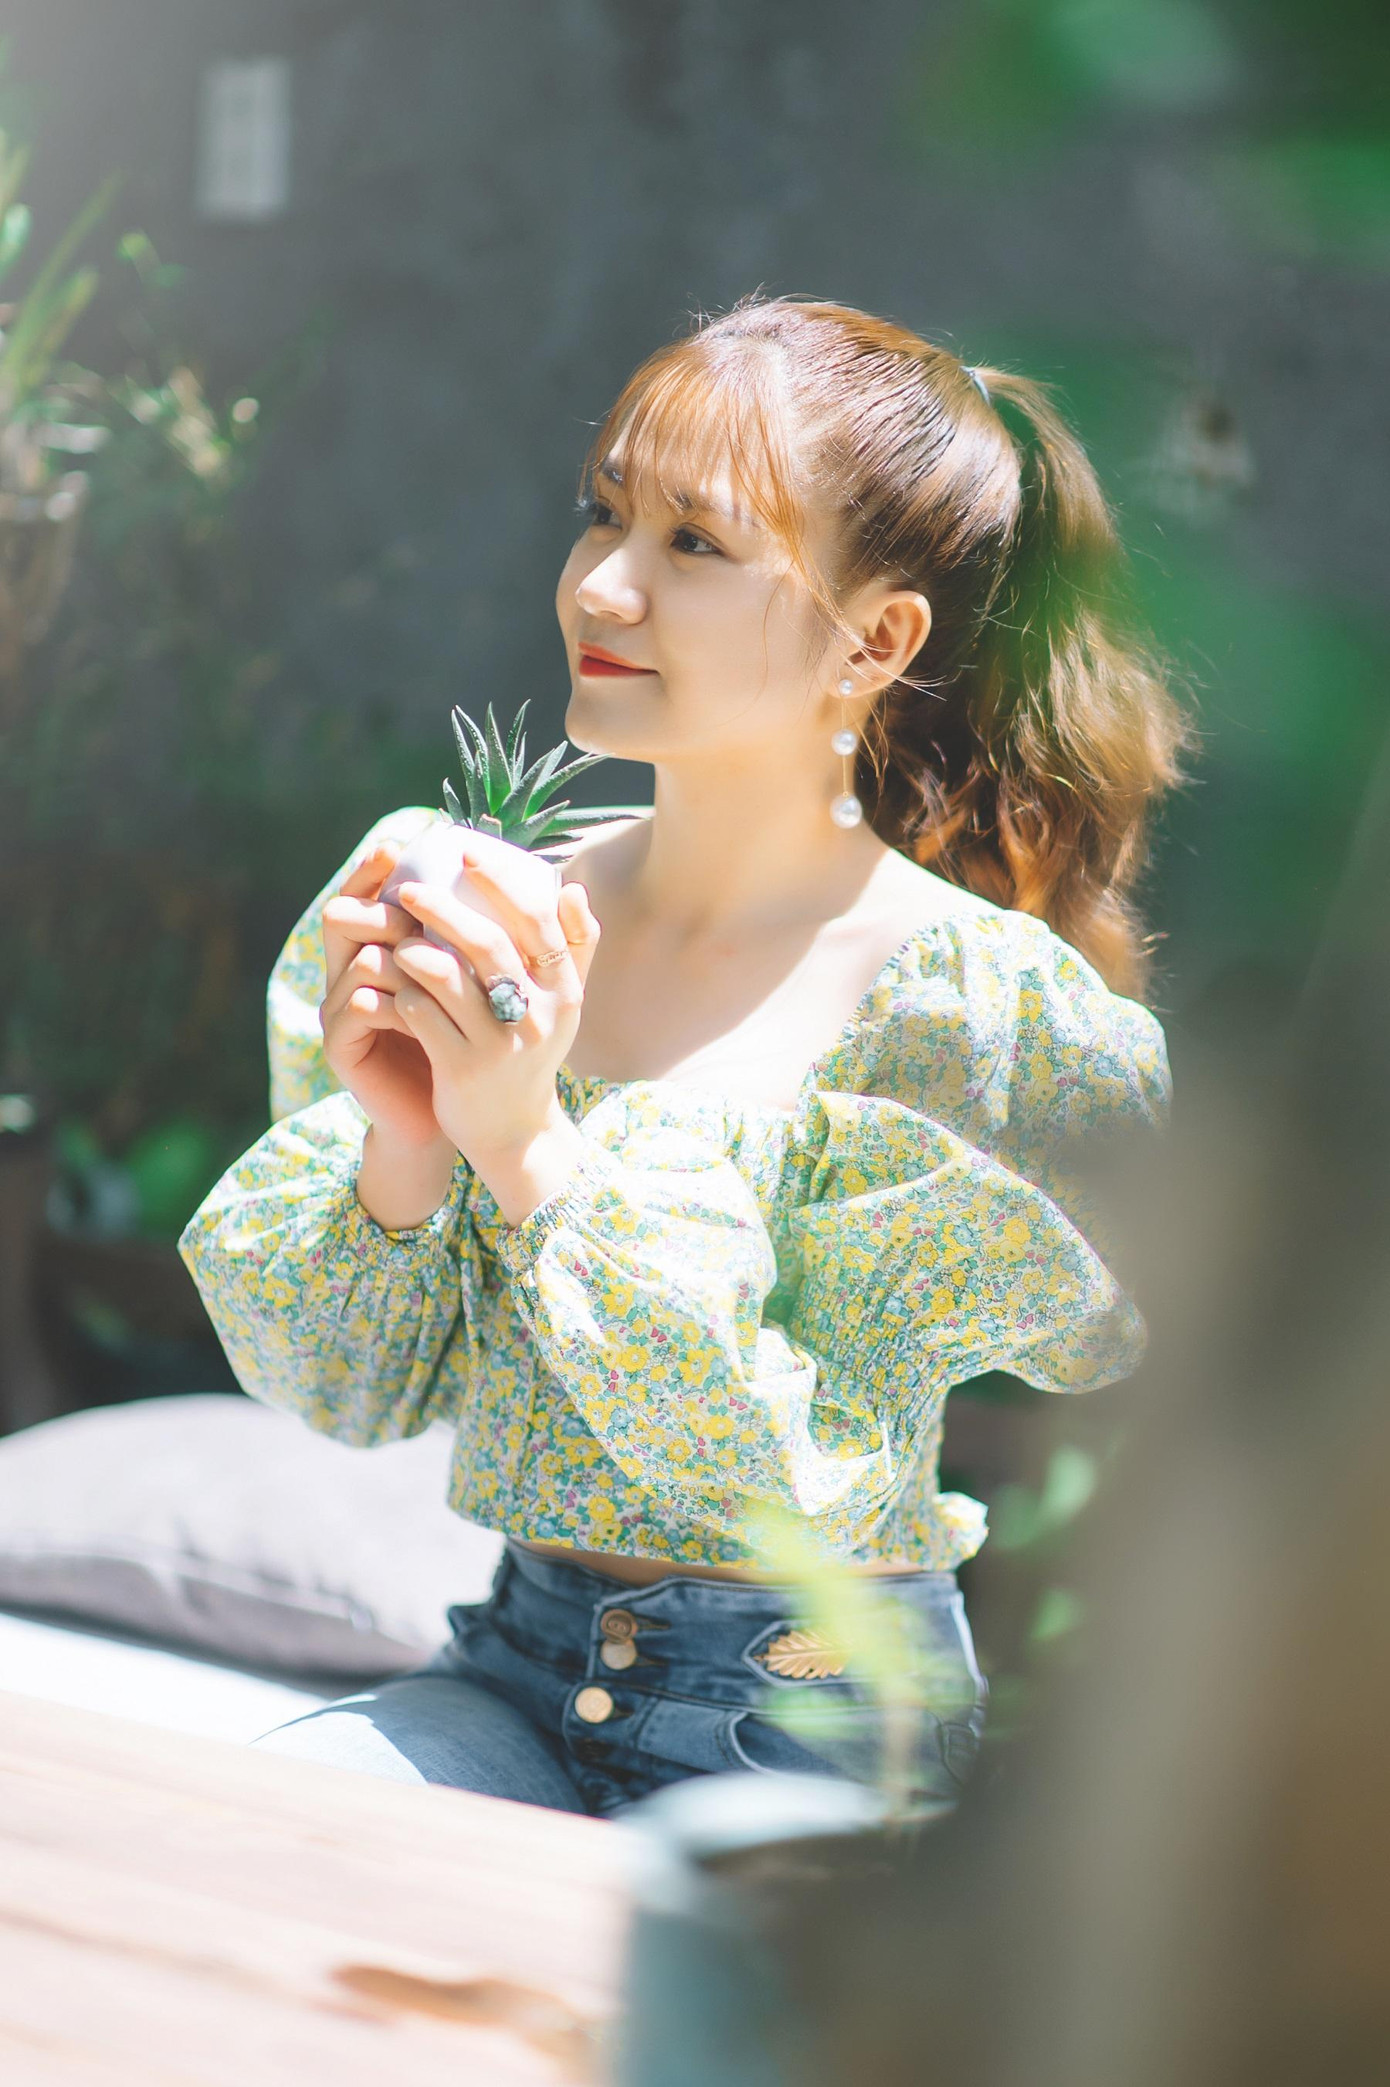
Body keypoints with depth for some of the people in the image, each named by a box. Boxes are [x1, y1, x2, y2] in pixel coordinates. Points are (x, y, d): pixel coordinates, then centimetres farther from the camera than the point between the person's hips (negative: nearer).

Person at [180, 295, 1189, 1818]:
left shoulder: (971, 1007, -13)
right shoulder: (497, 918, 1)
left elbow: (820, 1486, -16)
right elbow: (352, 1394, 6)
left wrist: (532, 1146, -21)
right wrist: (399, 1147, -15)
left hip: (825, 1725, -4)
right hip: (519, 1669, 4)